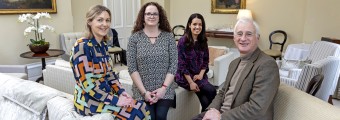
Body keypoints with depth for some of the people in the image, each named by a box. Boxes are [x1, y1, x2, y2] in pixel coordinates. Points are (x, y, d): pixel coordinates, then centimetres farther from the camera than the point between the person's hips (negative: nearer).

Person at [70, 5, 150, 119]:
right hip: (89, 100, -7)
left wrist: (122, 92, -3)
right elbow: (88, 84, -22)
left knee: (142, 107, -5)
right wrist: (115, 100, -21)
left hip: (105, 95, 7)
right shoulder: (82, 46, -18)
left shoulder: (103, 45, 7)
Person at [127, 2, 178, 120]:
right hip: (142, 93, 0)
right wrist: (144, 92, -11)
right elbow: (132, 68, -4)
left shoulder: (169, 37, 2)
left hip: (165, 91, 1)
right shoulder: (134, 38, -1)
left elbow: (173, 65, -1)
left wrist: (164, 88, -11)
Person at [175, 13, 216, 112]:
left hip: (200, 75, 5)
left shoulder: (203, 41, 6)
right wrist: (191, 82, -18)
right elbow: (181, 64, -13)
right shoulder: (183, 41, -10)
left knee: (205, 101, -19)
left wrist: (201, 75, -8)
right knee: (211, 91, -22)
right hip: (185, 76, -4)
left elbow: (205, 61, 9)